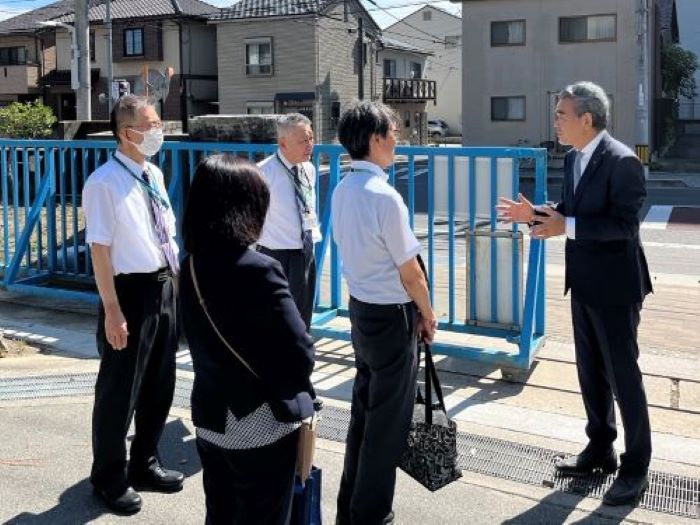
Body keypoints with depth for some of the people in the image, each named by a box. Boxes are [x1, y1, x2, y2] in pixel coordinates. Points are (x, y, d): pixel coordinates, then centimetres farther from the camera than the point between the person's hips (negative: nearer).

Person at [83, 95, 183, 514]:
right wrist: (112, 310, -21)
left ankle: (145, 464, 38)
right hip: (131, 291, -8)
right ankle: (110, 477, 26)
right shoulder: (105, 183, -16)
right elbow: (100, 249, -19)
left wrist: (180, 282, 14)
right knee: (120, 389, 6)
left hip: (163, 288, 8)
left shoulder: (154, 175, 7)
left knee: (160, 385, 19)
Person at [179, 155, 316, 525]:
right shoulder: (259, 270, -23)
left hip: (210, 418, 7)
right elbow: (301, 356, -19)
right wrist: (276, 378, 0)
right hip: (261, 427, -7)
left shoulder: (191, 267, 0)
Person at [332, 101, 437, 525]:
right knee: (388, 421, 5)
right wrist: (427, 315, -1)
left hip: (361, 309, 8)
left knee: (363, 410, 19)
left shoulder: (342, 191, 3)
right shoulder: (384, 196, -22)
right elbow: (409, 270, -18)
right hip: (392, 315, -8)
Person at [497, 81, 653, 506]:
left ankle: (636, 468, 17)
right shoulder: (574, 158, 7)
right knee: (590, 372, 18)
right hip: (584, 284, 9)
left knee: (623, 376, 3)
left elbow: (625, 224, -25)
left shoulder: (622, 161, -19)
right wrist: (536, 215, -1)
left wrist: (566, 227, -30)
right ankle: (600, 449, 34)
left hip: (614, 286, -8)